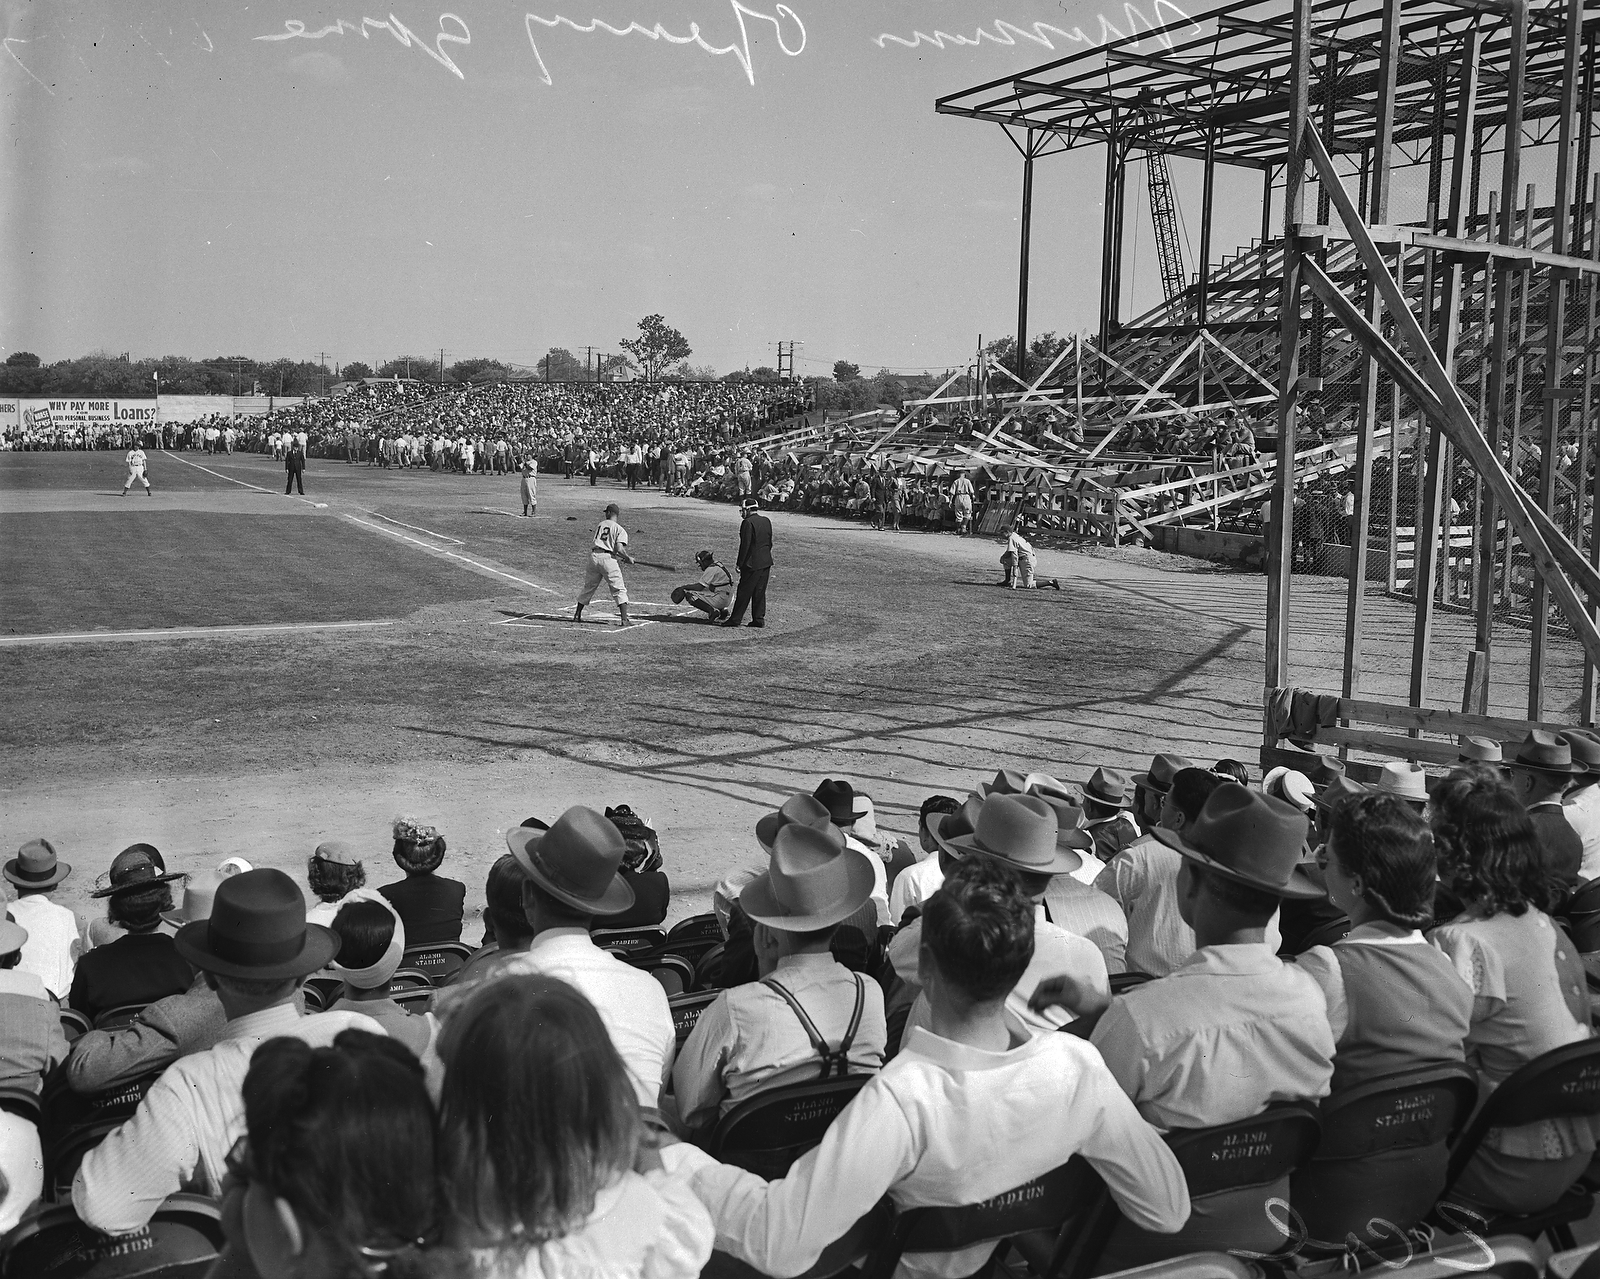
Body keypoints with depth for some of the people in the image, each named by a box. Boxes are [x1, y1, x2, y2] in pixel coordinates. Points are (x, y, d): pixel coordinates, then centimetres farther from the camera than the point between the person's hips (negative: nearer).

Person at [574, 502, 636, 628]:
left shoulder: (600, 524, 16)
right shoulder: (620, 529, 0)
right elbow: (619, 548, -14)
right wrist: (628, 558, 4)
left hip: (594, 555, 5)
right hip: (608, 558, -5)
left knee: (588, 587, 18)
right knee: (620, 589, -1)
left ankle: (577, 615, 25)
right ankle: (624, 619, -10)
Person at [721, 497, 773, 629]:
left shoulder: (748, 523, -14)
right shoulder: (766, 521, 10)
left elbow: (745, 545, -16)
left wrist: (739, 563, -11)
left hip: (752, 564, -8)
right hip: (766, 563, 8)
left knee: (744, 592, -2)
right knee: (760, 592, 12)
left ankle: (735, 619, 1)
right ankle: (759, 619, 13)